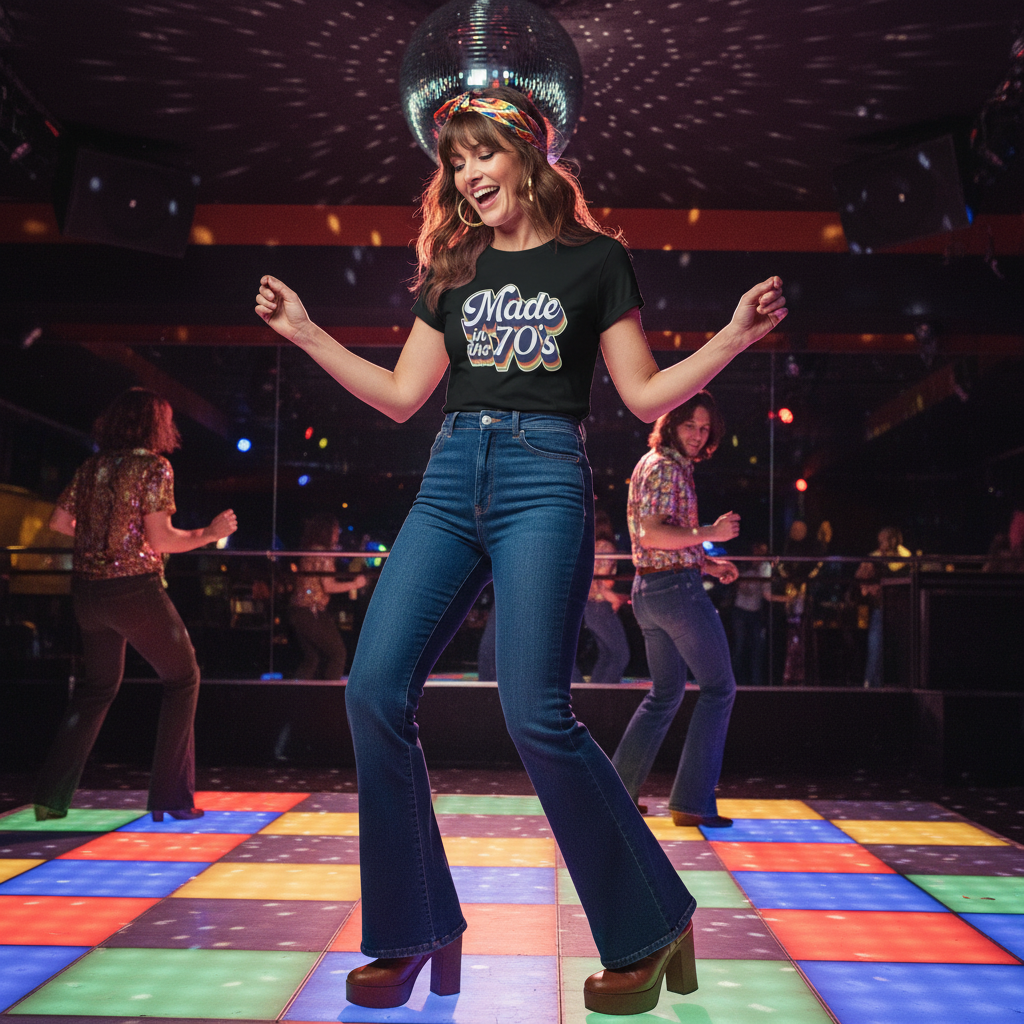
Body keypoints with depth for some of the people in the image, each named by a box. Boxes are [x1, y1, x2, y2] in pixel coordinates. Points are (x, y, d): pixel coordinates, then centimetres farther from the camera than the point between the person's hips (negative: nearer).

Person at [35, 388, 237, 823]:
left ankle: (52, 796, 20)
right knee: (182, 678, 9)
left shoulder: (92, 466, 10)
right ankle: (171, 797, 8)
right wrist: (210, 533, -3)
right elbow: (160, 538, -15)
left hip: (87, 588, 7)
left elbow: (59, 521, 11)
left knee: (97, 686, 22)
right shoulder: (154, 466, -8)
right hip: (135, 588, -6)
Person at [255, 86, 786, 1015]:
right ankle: (418, 930, 7)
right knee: (375, 689, -8)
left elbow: (646, 393, 6)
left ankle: (651, 924, 5)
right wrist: (306, 333, 15)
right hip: (452, 477, 5)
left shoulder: (595, 259, 9)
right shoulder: (455, 269, 20)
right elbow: (402, 395, 18)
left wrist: (735, 338, -6)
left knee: (536, 712, -16)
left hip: (544, 478, -5)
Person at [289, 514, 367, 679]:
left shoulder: (307, 553, 15)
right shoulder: (323, 555, -12)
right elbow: (328, 586, -17)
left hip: (297, 610, 9)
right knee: (338, 653, -1)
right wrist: (353, 584, -6)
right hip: (312, 612, -9)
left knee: (312, 658, 15)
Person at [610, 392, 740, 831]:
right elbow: (652, 534, -23)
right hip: (677, 587, -10)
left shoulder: (654, 464, 20)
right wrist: (711, 533, -22)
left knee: (666, 693, 18)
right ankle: (692, 802, 0)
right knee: (719, 688, -1)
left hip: (648, 589, 10)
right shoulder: (667, 467, -12)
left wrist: (708, 564, 18)